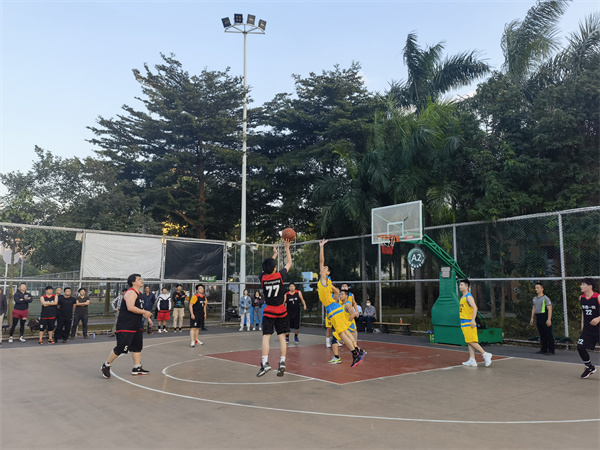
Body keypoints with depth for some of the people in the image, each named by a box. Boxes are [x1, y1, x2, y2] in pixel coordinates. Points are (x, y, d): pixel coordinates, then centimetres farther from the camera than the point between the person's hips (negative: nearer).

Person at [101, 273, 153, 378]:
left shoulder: (138, 294, 16)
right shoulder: (131, 292, -15)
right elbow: (130, 307, -29)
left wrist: (147, 317, 22)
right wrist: (144, 312, -22)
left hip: (136, 326, 10)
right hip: (125, 327, -10)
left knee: (137, 347, 12)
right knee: (121, 348, -7)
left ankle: (137, 368, 19)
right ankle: (106, 366, 10)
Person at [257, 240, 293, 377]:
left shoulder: (263, 277, -6)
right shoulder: (280, 276, -10)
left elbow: (267, 268, 18)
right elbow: (289, 263, 7)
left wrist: (275, 254, 29)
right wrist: (287, 248, 17)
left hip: (268, 311, 0)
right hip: (281, 311, 0)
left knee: (266, 336, -2)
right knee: (281, 336, 6)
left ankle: (265, 363, -12)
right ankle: (282, 362, 1)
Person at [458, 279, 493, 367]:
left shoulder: (469, 296, -12)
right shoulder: (462, 297, 16)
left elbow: (475, 307, -23)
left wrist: (473, 320, -29)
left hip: (469, 323, -9)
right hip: (464, 322, 9)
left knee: (471, 341, -9)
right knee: (469, 342, 7)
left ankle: (486, 354, 1)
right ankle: (472, 360, 8)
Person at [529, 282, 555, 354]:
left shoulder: (545, 298, -9)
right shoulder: (534, 298, 14)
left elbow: (550, 309, -12)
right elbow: (534, 308, 21)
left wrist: (549, 319, -18)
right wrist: (532, 318, 17)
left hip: (545, 317, -7)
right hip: (538, 317, 7)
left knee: (548, 334, -4)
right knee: (542, 335, 12)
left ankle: (551, 350, 1)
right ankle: (543, 349, 19)